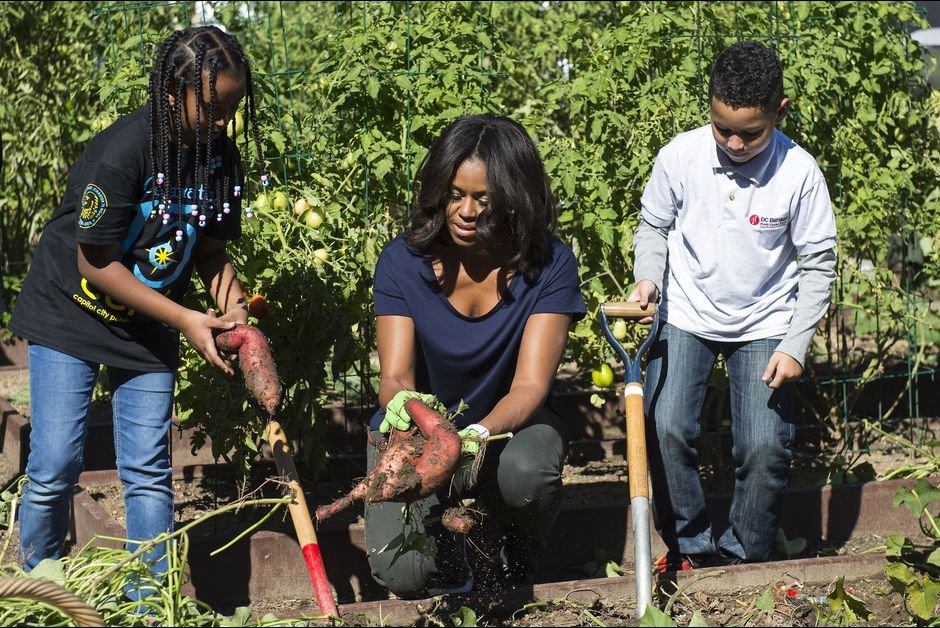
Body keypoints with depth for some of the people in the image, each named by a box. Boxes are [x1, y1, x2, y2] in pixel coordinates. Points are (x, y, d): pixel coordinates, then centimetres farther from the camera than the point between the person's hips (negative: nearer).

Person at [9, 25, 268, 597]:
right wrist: (185, 321, -22)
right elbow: (96, 263, -22)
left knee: (149, 473, 1)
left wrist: (232, 312, -18)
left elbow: (211, 250, 2)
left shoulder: (220, 158, -8)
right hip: (71, 314, -5)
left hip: (147, 329, 5)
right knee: (55, 467, -7)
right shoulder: (123, 151, -27)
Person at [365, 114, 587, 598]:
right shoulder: (403, 261, -14)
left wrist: (479, 435, -45)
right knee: (401, 572, -25)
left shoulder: (548, 265, -17)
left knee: (526, 470, -38)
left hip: (508, 428, 0)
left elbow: (530, 386, -23)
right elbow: (394, 376, -18)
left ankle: (519, 565, -1)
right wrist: (401, 404, -45)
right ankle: (445, 553, 15)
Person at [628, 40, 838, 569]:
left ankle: (745, 560, 12)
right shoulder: (680, 156, -14)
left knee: (766, 448, -11)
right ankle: (691, 546, 4)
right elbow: (653, 227, 4)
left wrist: (795, 346, -12)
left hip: (764, 324, -1)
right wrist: (649, 279, -16)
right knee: (666, 430, -17)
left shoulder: (799, 172, -16)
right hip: (687, 314, 1)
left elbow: (819, 264, -7)